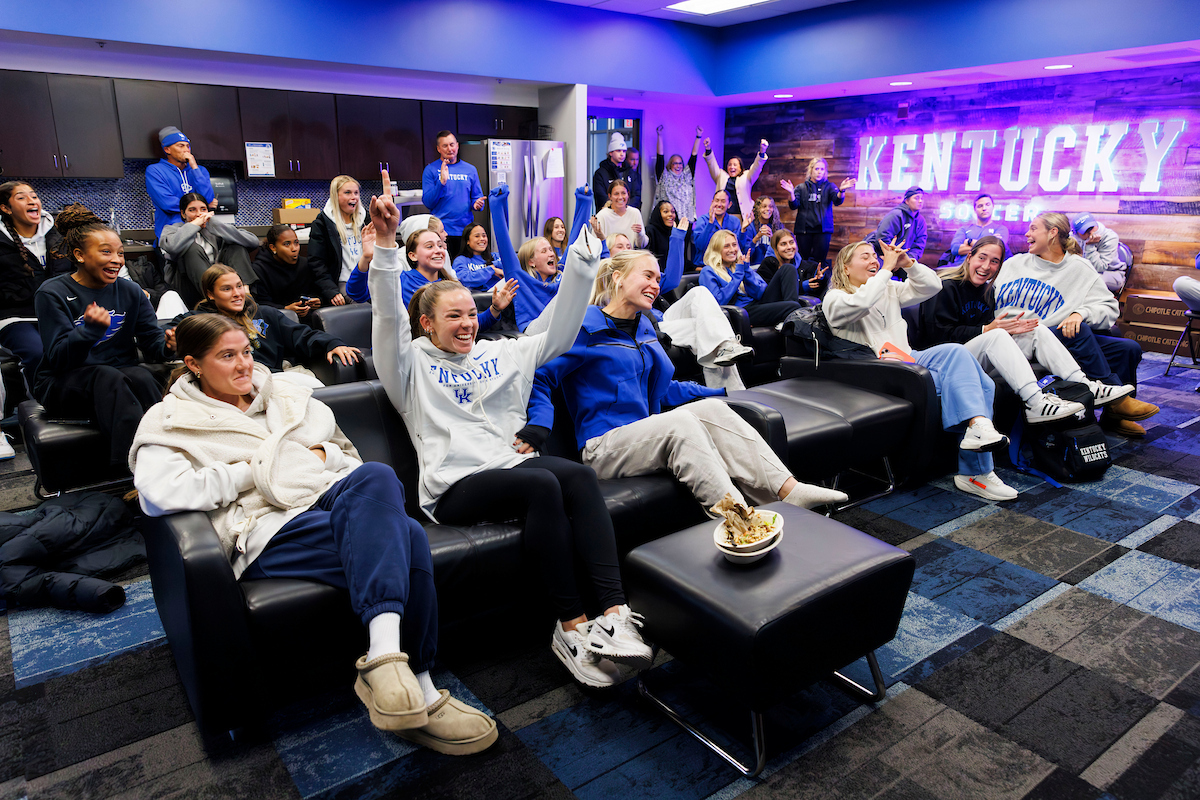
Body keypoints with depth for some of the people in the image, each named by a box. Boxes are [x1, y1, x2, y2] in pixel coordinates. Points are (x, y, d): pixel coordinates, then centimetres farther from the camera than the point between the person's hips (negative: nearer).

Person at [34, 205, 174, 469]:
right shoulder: (52, 294, -3)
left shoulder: (130, 291, 9)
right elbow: (59, 358, -11)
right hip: (62, 385, -3)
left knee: (141, 376, -33)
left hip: (122, 380, 3)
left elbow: (152, 340, 1)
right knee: (107, 376, -37)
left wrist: (167, 345, -24)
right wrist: (90, 329, -30)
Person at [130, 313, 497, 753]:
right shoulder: (171, 422, 11)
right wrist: (254, 469, -5)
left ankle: (385, 657, -37)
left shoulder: (285, 393, 26)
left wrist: (320, 455, 7)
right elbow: (158, 493, -11)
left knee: (375, 475, -35)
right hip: (269, 528, -5)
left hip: (333, 500, 5)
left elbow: (349, 455, 31)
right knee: (401, 535, -32)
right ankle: (419, 693, -29)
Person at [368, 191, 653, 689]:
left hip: (509, 463, 4)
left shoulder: (502, 353, 24)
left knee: (579, 475, -28)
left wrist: (582, 266, 7)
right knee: (543, 486, -33)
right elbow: (389, 318, -7)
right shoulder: (413, 364, 12)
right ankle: (572, 626, -27)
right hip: (455, 486, -4)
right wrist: (385, 244, -20)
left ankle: (613, 614, -35)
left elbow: (559, 333, 17)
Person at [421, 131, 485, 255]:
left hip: (466, 229, 3)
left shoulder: (470, 169, 12)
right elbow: (427, 203, -3)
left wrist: (477, 204, -7)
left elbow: (477, 196, 17)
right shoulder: (431, 170, 4)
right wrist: (442, 182, -16)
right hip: (442, 230, -2)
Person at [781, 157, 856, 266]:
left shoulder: (829, 186, 11)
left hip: (823, 229, 0)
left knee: (820, 260, -7)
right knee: (803, 260, 0)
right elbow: (794, 205, 0)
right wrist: (791, 193, -19)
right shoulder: (801, 188, 12)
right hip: (804, 229, 1)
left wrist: (841, 190, -28)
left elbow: (838, 201, -6)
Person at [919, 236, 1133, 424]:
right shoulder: (946, 288, -8)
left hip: (984, 361, 8)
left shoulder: (987, 290, 19)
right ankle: (1035, 403, -43)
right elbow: (939, 334, -17)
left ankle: (1085, 387, -11)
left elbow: (990, 327, 18)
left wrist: (1009, 328, -5)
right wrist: (986, 330, -18)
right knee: (997, 335, -33)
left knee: (1037, 330, -4)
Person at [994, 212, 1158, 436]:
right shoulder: (1014, 264, 12)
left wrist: (1081, 313, -18)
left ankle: (1113, 415, 10)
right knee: (1079, 332, -30)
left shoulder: (1079, 268, 11)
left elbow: (1109, 307, 0)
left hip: (1063, 338, 3)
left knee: (1130, 348, -9)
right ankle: (1116, 397, -17)